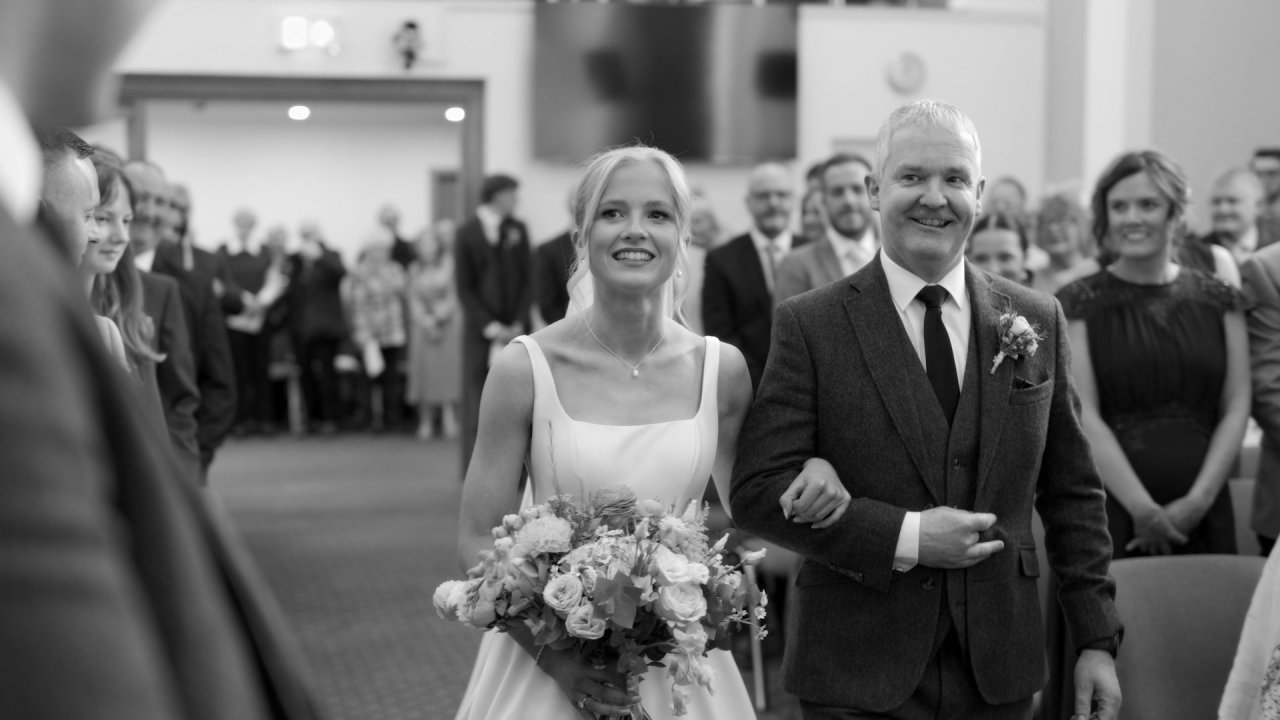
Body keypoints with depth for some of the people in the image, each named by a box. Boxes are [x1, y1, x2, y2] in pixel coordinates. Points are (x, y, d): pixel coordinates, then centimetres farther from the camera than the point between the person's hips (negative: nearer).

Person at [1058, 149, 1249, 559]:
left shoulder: (1218, 301, 10)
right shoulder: (1079, 304, 1)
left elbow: (1236, 408, 6)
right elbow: (1083, 416, -6)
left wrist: (1199, 500, -6)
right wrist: (1143, 509, -11)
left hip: (1201, 518, 2)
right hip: (1111, 511, -2)